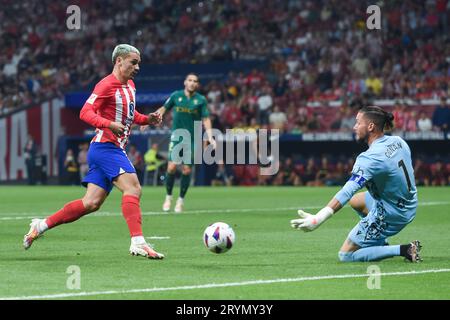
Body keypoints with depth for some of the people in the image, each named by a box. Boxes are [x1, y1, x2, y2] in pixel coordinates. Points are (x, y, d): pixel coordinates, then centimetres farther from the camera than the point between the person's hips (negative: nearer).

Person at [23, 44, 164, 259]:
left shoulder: (130, 86, 17)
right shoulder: (107, 85, -11)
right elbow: (85, 113, -19)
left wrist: (147, 119, 11)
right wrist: (110, 125, -34)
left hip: (115, 149, 9)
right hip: (105, 146, -9)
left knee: (91, 203, 6)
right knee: (132, 187, -21)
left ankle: (41, 225, 15)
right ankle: (138, 243, -27)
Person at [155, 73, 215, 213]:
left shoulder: (201, 100, 1)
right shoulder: (176, 96, 3)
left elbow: (206, 119, 2)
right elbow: (163, 109, 13)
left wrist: (210, 137, -9)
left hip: (192, 139, 0)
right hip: (176, 137, 0)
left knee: (187, 170, -1)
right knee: (171, 167, -11)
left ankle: (181, 200, 13)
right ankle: (168, 198, 7)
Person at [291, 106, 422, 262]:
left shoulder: (369, 158, -27)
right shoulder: (398, 141, -4)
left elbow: (347, 192, -37)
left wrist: (318, 219, -44)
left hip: (389, 214, -9)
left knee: (346, 255, 1)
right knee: (355, 201, 31)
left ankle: (403, 250, -8)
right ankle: (380, 245, 23)